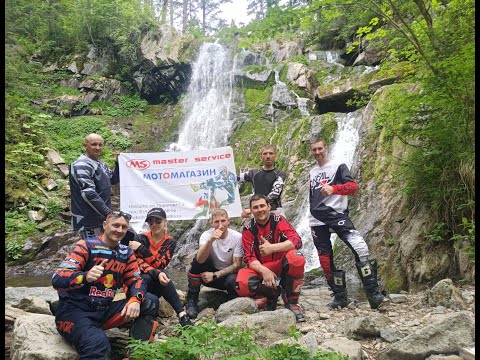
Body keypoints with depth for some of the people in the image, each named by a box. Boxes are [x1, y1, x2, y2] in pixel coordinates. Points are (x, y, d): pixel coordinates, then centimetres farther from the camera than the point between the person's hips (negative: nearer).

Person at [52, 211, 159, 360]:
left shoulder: (126, 253, 9)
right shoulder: (85, 246, -9)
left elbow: (136, 280, 5)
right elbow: (57, 279, -19)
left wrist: (135, 299, -20)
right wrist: (86, 276, -41)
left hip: (104, 311, 7)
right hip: (74, 310, -7)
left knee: (150, 302, -8)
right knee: (98, 343, -40)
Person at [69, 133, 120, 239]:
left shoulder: (101, 164, 13)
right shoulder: (81, 166, -16)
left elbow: (114, 180, 24)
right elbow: (89, 194, -24)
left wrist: (119, 163, 8)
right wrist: (107, 212, -23)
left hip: (102, 217, 9)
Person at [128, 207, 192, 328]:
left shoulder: (170, 242, -3)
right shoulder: (141, 238, -6)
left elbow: (159, 265, -17)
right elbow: (138, 263, -19)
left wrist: (141, 248, -23)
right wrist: (157, 274, -38)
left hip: (155, 286, 1)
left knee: (162, 276, -33)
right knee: (148, 278, -35)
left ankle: (182, 315, -37)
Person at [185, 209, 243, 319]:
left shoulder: (237, 237, -17)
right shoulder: (207, 235, -17)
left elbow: (237, 265, -14)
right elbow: (200, 260, -34)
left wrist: (215, 275, -20)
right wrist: (210, 240, -50)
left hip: (228, 273, -1)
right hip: (209, 273, 1)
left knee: (233, 281, -35)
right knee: (197, 260, -29)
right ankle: (191, 300, -11)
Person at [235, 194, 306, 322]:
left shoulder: (278, 220, -10)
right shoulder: (248, 229, -6)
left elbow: (296, 241, -23)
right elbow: (249, 258, -9)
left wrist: (272, 248, -34)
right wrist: (264, 270, -29)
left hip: (282, 266, -1)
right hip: (260, 268, 2)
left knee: (296, 258, -35)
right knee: (242, 284, -30)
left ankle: (291, 301, -13)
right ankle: (274, 293, 1)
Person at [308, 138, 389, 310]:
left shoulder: (338, 166, 5)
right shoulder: (312, 172, 22)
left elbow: (352, 186, -9)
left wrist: (333, 188, -26)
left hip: (337, 214, -5)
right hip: (317, 221, 5)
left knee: (360, 248, -24)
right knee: (326, 260, 4)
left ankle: (374, 295, -20)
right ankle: (340, 297, 17)